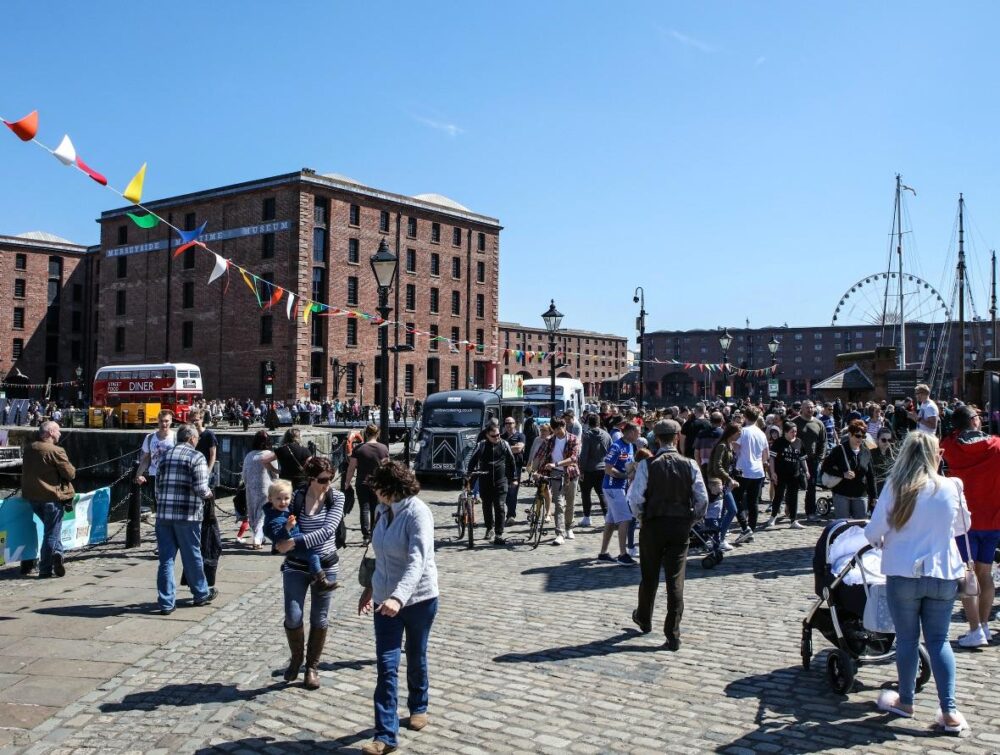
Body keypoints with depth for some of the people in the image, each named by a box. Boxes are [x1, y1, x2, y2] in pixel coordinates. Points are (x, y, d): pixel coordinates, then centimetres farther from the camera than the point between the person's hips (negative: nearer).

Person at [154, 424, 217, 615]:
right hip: (187, 515, -4)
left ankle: (166, 602, 9)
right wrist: (208, 494, 7)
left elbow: (158, 486, 14)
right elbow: (201, 488, -13)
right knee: (192, 556, 10)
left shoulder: (165, 456, 12)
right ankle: (201, 594, 27)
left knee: (166, 558, 7)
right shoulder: (196, 457, -7)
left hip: (163, 514, 5)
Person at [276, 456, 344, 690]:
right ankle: (296, 658, 24)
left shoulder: (337, 497, -9)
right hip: (296, 566, 0)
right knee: (293, 618, -6)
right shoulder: (296, 497, -7)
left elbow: (328, 530, -21)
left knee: (320, 620, 9)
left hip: (325, 566, 0)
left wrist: (295, 541, -26)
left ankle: (312, 666, 29)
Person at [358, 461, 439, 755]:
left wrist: (398, 597, -44)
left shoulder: (417, 513, -21)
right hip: (386, 599, 5)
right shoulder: (385, 510, 2)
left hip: (418, 598, -5)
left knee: (416, 659, 16)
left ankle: (418, 707, 42)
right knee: (386, 666, -1)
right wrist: (371, 588, 18)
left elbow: (417, 562, -32)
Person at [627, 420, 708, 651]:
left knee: (649, 576, 17)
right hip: (680, 527, 1)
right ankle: (673, 635, 4)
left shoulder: (647, 465, -10)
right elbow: (703, 499, -6)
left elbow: (635, 498, -14)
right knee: (675, 580, 4)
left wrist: (641, 516, 4)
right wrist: (691, 519, 9)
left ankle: (644, 620, 39)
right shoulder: (690, 465, -5)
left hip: (653, 526, -1)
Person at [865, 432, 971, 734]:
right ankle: (949, 712, 9)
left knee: (907, 639, 12)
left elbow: (873, 531, -9)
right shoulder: (950, 487, -4)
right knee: (938, 640, 11)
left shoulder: (896, 488, -11)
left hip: (904, 573, -2)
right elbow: (962, 527, 13)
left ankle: (905, 701, 26)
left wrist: (880, 542, 13)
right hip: (943, 574, 2)